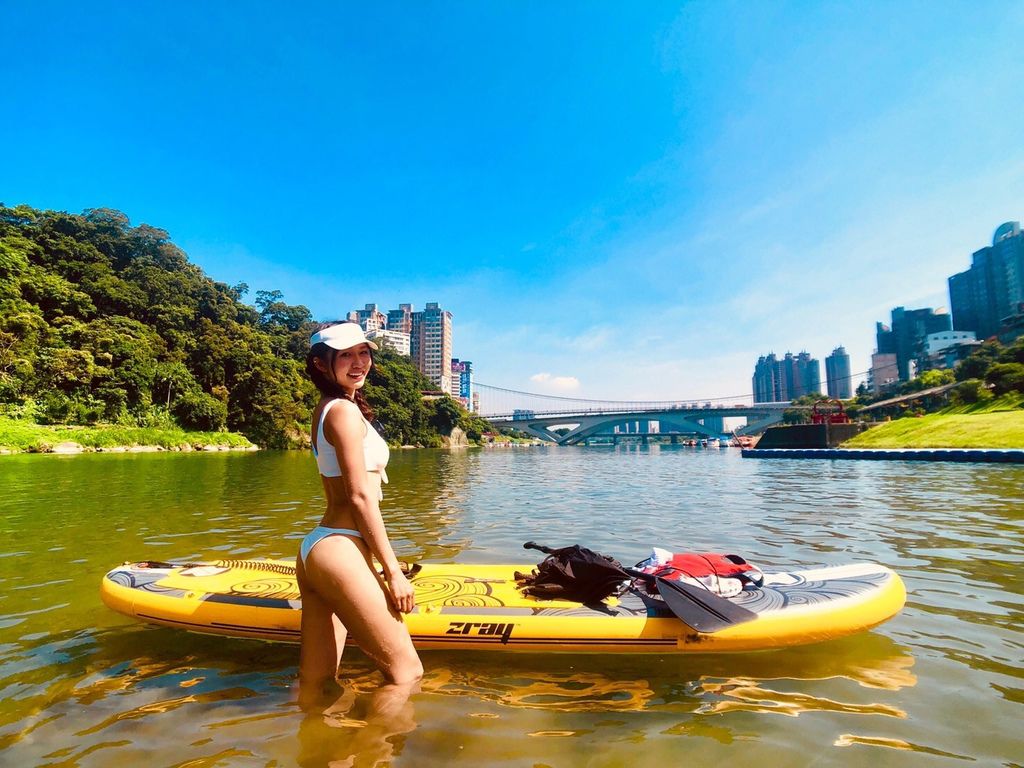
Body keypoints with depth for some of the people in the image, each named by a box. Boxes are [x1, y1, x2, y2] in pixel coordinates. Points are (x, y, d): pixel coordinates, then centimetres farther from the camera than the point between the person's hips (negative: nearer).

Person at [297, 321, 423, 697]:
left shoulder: (323, 409, 17)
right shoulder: (346, 410, -12)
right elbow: (361, 496, -16)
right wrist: (393, 571, -13)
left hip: (312, 551, 10)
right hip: (341, 552, -10)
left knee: (314, 682, 18)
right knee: (407, 672, 2)